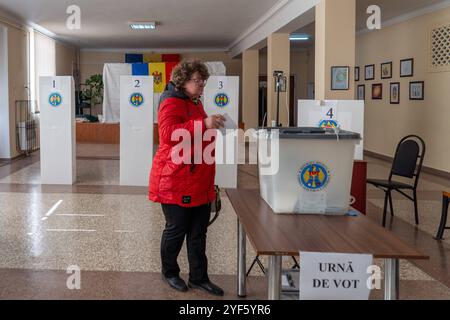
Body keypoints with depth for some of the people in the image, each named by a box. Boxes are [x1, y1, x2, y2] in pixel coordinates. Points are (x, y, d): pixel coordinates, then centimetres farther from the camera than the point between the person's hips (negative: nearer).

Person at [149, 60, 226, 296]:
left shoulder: (195, 103, 17)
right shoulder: (172, 103, -12)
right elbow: (168, 133, -30)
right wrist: (204, 124, -35)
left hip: (199, 182, 9)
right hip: (177, 181, -9)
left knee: (198, 232, 11)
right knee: (176, 230, 5)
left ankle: (198, 277, 21)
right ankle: (169, 272, 25)